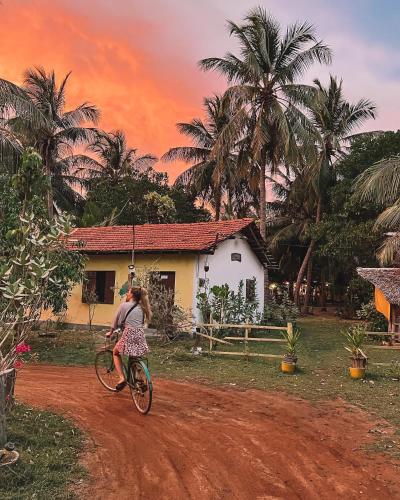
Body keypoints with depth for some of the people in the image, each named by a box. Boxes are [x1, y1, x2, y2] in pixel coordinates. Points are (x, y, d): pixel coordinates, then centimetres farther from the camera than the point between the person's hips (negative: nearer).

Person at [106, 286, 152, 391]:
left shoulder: (124, 305, -1)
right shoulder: (141, 307, 14)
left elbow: (116, 321, 9)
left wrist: (110, 332, 25)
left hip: (129, 334, -5)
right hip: (140, 335, 5)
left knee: (115, 353, 20)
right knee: (134, 357, 27)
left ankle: (122, 378, 6)